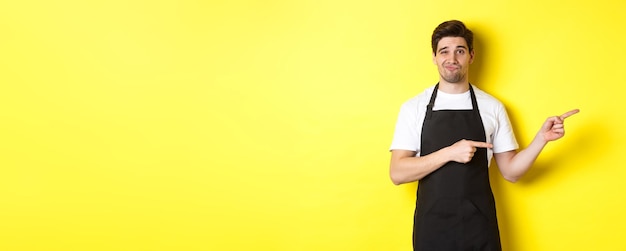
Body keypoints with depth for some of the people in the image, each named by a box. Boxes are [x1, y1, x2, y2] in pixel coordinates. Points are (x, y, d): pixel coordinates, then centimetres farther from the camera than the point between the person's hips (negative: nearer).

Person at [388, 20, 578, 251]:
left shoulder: (492, 107, 3)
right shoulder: (413, 108, -1)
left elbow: (510, 171, 6)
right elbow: (397, 173, -9)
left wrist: (542, 138, -7)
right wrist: (449, 153, -18)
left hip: (479, 228, 1)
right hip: (432, 228, -1)